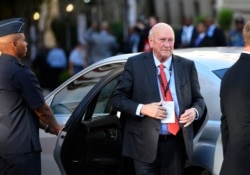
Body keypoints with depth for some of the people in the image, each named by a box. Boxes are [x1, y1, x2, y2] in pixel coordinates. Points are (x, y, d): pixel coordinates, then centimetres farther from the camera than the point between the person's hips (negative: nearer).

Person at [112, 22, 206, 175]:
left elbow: (198, 98, 14)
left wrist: (195, 111, -9)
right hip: (146, 144, -3)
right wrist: (142, 109, -16)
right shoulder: (135, 64, 0)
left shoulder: (187, 66, 7)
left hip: (177, 143, 3)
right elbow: (118, 98, 1)